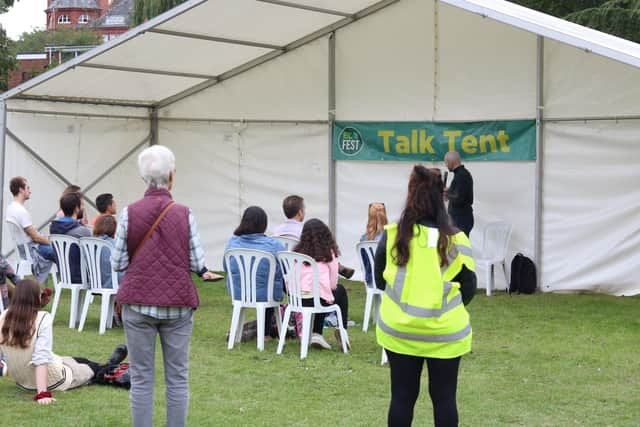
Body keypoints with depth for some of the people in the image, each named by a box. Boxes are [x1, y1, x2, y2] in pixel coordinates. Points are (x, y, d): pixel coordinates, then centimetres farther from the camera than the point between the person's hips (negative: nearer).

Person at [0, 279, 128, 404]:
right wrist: (42, 394, -33)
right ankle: (109, 367, 56)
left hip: (21, 382, 6)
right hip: (52, 382, -6)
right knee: (85, 365, 26)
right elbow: (41, 358, -31)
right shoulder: (43, 318, -25)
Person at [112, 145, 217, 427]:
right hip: (178, 304, 0)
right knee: (178, 377, 7)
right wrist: (204, 271, 18)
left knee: (141, 378, 5)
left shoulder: (130, 214, -6)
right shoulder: (184, 214, -5)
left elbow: (118, 263, -2)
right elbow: (197, 262, -3)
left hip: (138, 303, 0)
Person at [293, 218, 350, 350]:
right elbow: (333, 282, 3)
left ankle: (316, 334, 24)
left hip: (295, 299, 4)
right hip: (317, 299, -4)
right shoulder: (329, 252, 1)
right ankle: (342, 331, 25)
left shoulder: (297, 252, 8)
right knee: (341, 291, 29)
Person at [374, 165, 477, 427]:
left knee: (402, 396, 11)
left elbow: (380, 281, 3)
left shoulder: (392, 235, -9)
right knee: (444, 397, 11)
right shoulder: (455, 240, -11)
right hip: (445, 333, -1)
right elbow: (468, 289, -3)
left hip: (399, 330, 1)